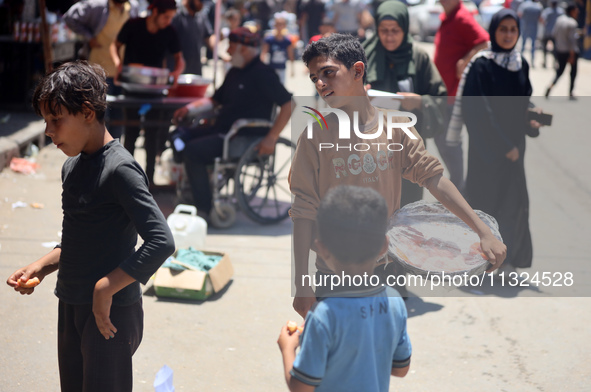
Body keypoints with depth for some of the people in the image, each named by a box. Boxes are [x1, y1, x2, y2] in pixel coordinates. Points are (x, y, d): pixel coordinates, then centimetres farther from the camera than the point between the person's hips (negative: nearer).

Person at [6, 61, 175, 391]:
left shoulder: (119, 169, -18)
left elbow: (162, 241, -26)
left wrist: (105, 289, -23)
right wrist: (41, 268, 5)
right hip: (71, 308, 8)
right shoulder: (72, 167, 9)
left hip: (111, 313, -8)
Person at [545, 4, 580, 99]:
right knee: (573, 70, 13)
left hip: (559, 50, 6)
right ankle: (570, 93, 17)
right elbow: (571, 39, -21)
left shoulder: (559, 19, 1)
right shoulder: (572, 23, -19)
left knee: (560, 70, 16)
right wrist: (572, 55, -19)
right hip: (571, 51, -6)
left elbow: (554, 33, 5)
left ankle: (550, 86, -9)